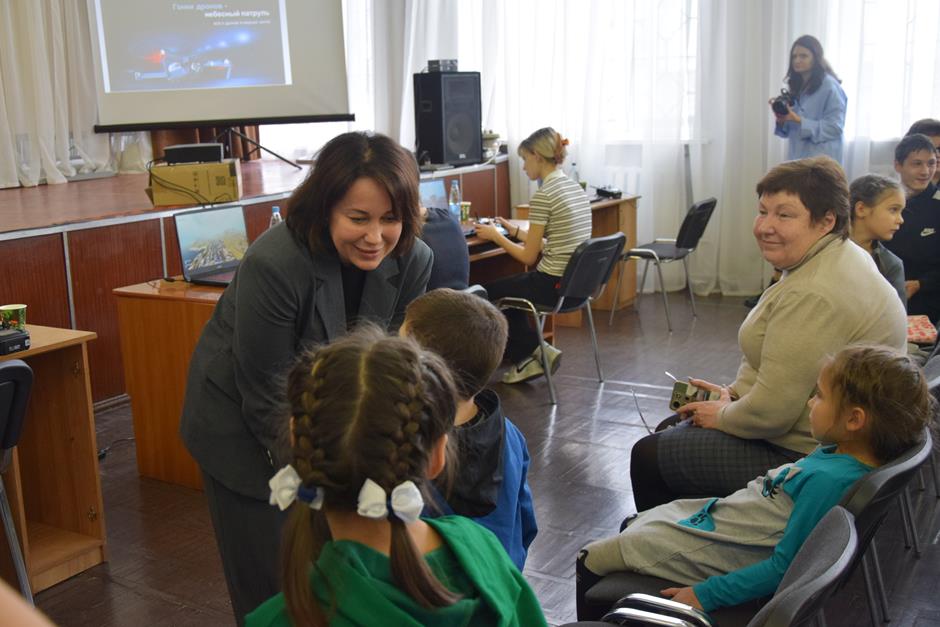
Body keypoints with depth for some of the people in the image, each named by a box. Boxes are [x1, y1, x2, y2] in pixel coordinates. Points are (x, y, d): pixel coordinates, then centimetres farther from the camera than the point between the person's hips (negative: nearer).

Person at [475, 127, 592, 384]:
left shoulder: (543, 196, -18)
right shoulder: (575, 188, 8)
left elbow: (528, 257, -12)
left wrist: (495, 236, 2)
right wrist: (516, 231, 19)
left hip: (554, 285, -9)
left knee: (487, 293, 14)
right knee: (507, 287, 29)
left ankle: (532, 353, 18)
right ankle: (531, 354, 21)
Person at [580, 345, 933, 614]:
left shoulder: (828, 480, -34)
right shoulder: (839, 454, -5)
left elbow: (784, 568, -29)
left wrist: (707, 594, -23)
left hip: (719, 553, -10)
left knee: (593, 561, 0)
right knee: (635, 524, 26)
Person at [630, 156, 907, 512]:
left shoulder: (815, 295, -29)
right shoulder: (834, 258, 6)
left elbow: (771, 412, -28)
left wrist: (723, 415, -9)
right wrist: (733, 394, 8)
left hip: (803, 453, -11)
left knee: (649, 456, -1)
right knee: (671, 427, 22)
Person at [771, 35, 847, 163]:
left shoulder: (830, 86, -9)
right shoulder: (796, 87, 13)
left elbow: (835, 127, -16)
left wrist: (799, 121, -22)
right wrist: (782, 119, -6)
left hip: (822, 162, -7)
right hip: (796, 159, 7)